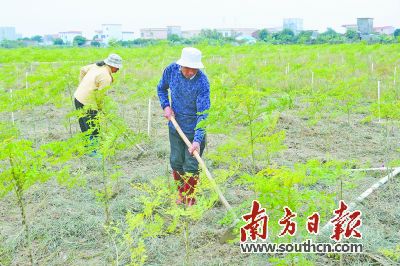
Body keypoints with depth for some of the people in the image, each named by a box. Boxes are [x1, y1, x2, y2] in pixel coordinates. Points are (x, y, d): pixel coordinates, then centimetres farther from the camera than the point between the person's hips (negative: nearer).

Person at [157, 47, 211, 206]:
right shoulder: (171, 70, -10)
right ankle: (181, 194, 35)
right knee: (176, 162, 13)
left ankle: (190, 199, 22)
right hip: (175, 126, 4)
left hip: (194, 129, -4)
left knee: (191, 167, 1)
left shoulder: (202, 82, -24)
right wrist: (166, 106, -7)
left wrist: (197, 140, -34)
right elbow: (161, 88, 11)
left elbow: (203, 114, -26)